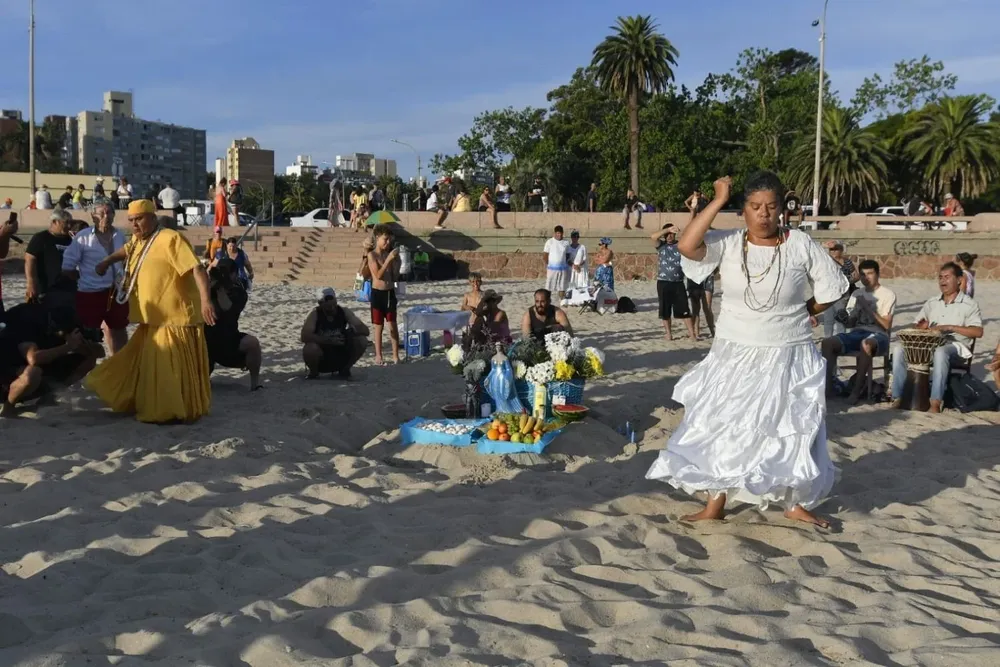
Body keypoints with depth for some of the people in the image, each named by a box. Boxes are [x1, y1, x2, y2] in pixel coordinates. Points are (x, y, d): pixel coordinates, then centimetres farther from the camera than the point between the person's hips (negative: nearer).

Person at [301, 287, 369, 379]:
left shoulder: (344, 312, -5)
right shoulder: (315, 314, -13)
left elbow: (365, 330, -9)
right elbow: (305, 336, -28)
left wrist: (353, 330, -32)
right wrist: (329, 340, -35)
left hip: (340, 357, 3)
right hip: (321, 360, -3)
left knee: (362, 341, -18)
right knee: (310, 348, -35)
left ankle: (344, 369, 4)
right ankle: (313, 372, -2)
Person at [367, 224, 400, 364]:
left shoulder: (389, 254, 6)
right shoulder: (372, 255, -8)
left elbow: (395, 278, 8)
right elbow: (378, 275, -20)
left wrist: (396, 261, -4)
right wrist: (389, 259, -22)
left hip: (390, 292, 4)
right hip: (378, 293, -4)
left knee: (393, 325, 5)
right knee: (379, 326, 4)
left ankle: (395, 355, 11)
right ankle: (378, 355, 13)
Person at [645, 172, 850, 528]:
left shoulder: (800, 244, -8)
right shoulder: (727, 243, -8)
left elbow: (831, 290, 2)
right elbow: (686, 245, -26)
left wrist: (798, 312, 2)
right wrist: (718, 201, -22)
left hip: (787, 357, -1)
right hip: (735, 356, 1)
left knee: (792, 431, 8)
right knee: (722, 428, 7)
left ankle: (796, 504, 27)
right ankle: (715, 503, 21)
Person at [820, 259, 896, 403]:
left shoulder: (888, 294, 4)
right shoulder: (857, 294, 19)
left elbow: (886, 325, -4)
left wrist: (868, 308, -10)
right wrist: (857, 309, -3)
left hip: (878, 335, -5)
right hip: (857, 333, 5)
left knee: (866, 344, -42)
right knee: (827, 343, -23)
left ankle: (857, 389, -29)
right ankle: (829, 385, -19)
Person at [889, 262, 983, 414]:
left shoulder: (969, 304, 3)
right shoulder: (931, 303, 18)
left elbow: (978, 332, -9)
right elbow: (915, 326, 19)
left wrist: (950, 327, -18)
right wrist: (920, 327, -7)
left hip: (955, 347, -5)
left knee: (940, 352, -41)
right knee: (899, 348, -21)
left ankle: (936, 402, -39)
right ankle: (898, 397, -21)